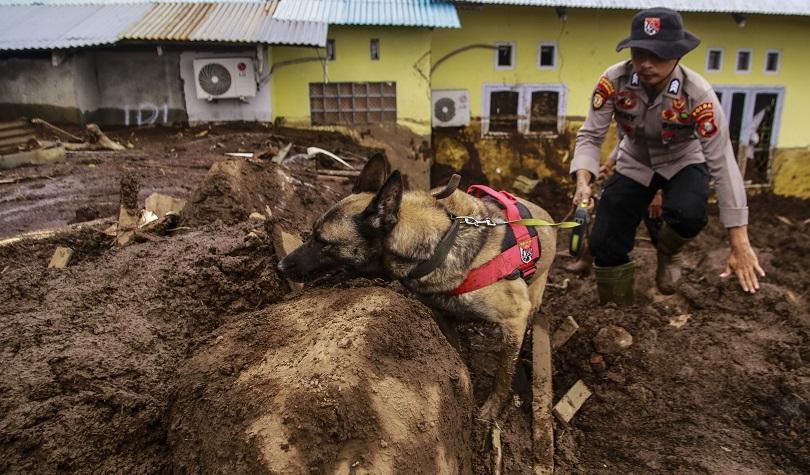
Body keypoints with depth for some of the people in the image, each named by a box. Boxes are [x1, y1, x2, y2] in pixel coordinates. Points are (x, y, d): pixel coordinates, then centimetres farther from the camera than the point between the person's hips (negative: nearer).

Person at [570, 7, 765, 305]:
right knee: (603, 245, -8)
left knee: (689, 215, -34)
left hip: (683, 163, -2)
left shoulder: (697, 93, -28)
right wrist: (583, 182, -41)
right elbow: (590, 135, -19)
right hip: (634, 164, 2)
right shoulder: (613, 80, -24)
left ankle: (667, 252, 6)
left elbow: (722, 163, -27)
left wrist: (739, 244, -30)